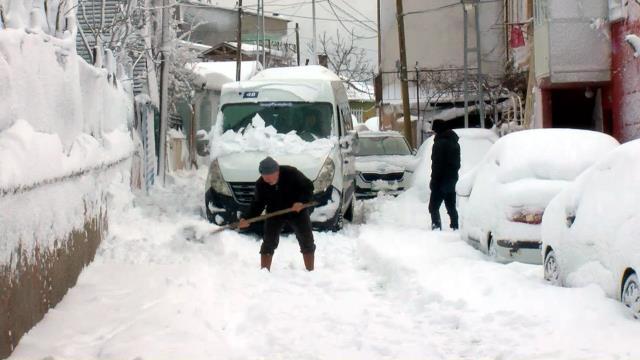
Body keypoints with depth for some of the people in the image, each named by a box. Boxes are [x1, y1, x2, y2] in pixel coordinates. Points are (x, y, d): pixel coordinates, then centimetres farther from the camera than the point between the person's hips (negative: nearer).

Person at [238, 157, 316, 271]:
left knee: (307, 242, 2)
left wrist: (301, 201, -34)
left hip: (297, 211, -1)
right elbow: (257, 204, -9)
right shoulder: (260, 184, -16)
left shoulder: (291, 173, -25)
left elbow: (308, 187, -17)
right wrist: (247, 219, -24)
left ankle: (310, 272, 15)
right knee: (268, 243, -5)